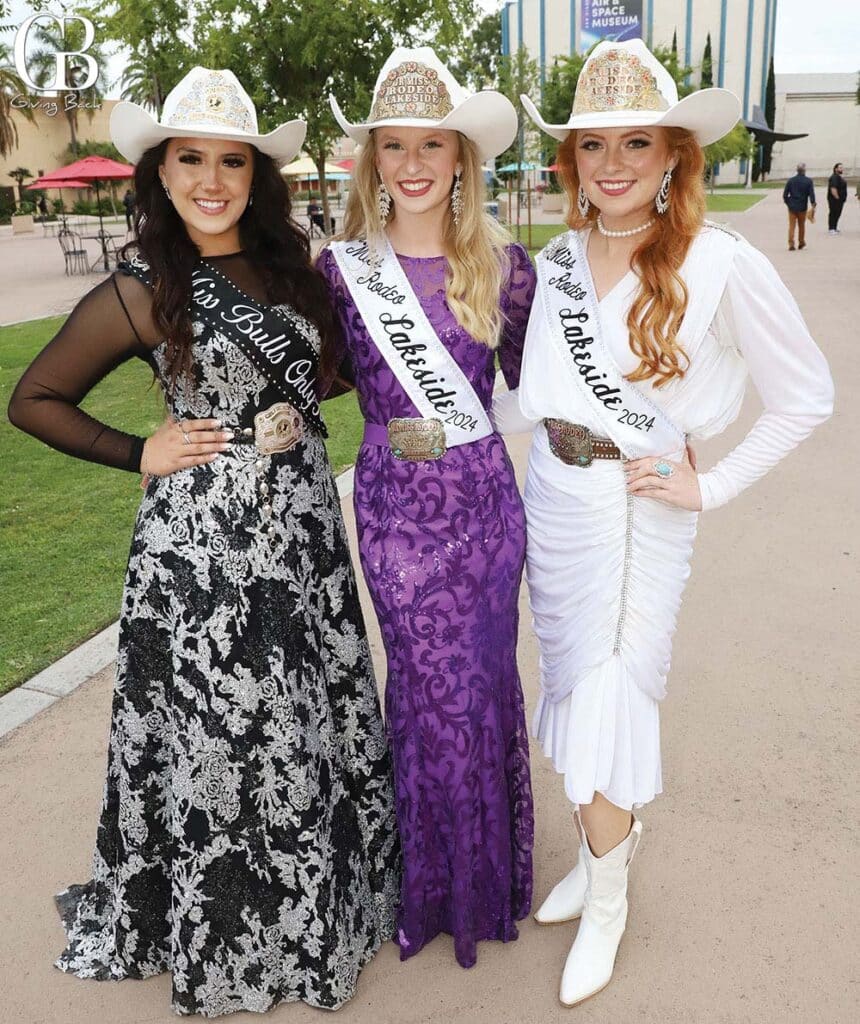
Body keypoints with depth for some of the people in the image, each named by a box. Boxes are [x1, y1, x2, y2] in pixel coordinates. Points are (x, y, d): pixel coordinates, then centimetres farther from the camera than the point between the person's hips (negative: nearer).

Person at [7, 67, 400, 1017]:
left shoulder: (288, 263, 7)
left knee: (319, 719, 14)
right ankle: (228, 936, 33)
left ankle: (319, 908, 39)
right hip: (204, 542, -5)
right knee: (221, 734, 7)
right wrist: (140, 454, -6)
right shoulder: (139, 293, -7)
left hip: (305, 528, 6)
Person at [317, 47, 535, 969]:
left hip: (484, 497, 1)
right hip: (394, 503, -1)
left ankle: (490, 872, 38)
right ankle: (437, 875, 34)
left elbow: (528, 383, 9)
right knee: (437, 684, 6)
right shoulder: (343, 267, -3)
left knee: (479, 676, 11)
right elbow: (331, 373, 10)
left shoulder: (502, 266, -1)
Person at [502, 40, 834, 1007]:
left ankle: (606, 902, 26)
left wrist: (710, 487, -8)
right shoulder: (557, 260, 3)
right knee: (569, 687, 14)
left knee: (607, 701, 1)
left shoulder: (719, 264, -13)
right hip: (550, 496, 5)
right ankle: (602, 843, 39)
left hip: (636, 510, -5)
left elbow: (806, 397, -5)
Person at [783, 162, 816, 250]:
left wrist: (788, 203, 14)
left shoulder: (790, 180, -2)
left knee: (791, 226, 2)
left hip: (792, 207, 0)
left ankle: (791, 244, -6)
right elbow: (811, 195, -10)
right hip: (802, 207, 0)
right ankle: (801, 243, 26)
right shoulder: (808, 181, -6)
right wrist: (813, 207, -8)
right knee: (801, 225, 15)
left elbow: (785, 194, 0)